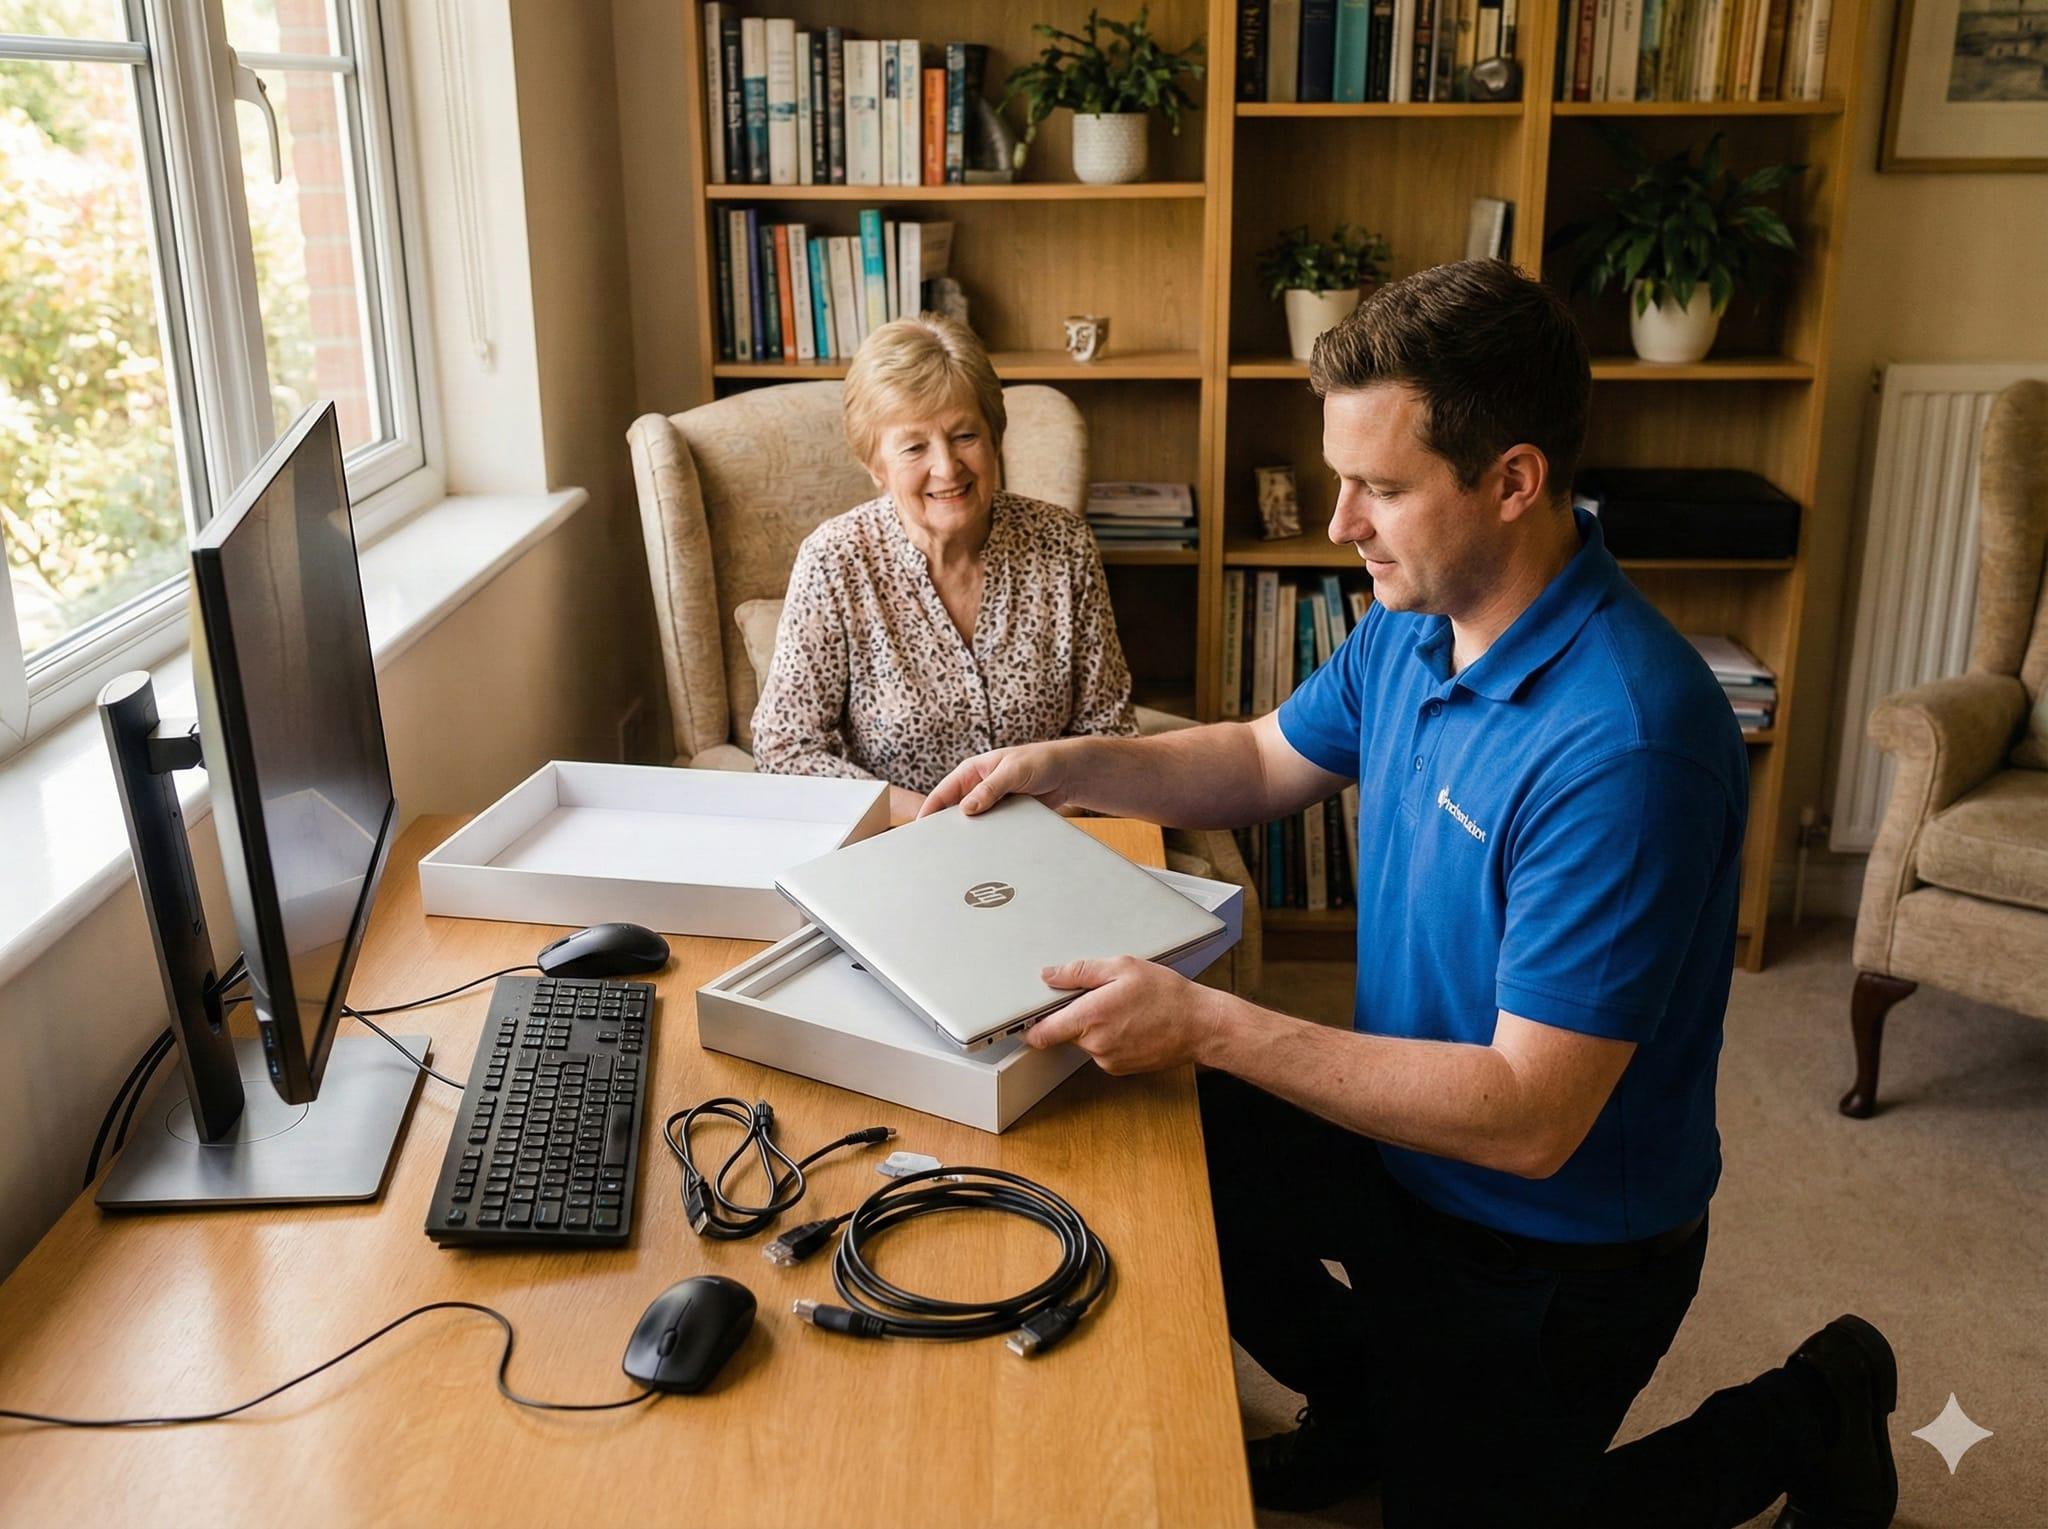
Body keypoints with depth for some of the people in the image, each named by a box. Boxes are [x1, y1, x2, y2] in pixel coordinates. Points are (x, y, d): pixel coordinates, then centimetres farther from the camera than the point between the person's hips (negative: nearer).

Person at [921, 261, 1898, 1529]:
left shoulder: (1624, 746, -36)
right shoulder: (1414, 626, -8)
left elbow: (1528, 1118, -35)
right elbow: (1268, 761, 10)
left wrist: (1208, 1025, -36)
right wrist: (1065, 767, -6)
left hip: (1550, 1251, -7)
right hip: (1405, 1135, 7)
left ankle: (1802, 1421, 30)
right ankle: (1367, 1402, 29)